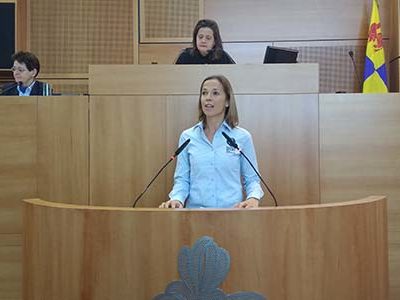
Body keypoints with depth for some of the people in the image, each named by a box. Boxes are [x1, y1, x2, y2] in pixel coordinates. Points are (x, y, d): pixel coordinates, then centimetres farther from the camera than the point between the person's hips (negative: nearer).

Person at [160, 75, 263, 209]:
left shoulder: (242, 137, 5)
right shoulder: (187, 137, 8)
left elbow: (251, 179, 10)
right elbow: (182, 179, 11)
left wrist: (253, 198, -10)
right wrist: (177, 199, -8)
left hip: (231, 210, 0)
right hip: (195, 210, 1)